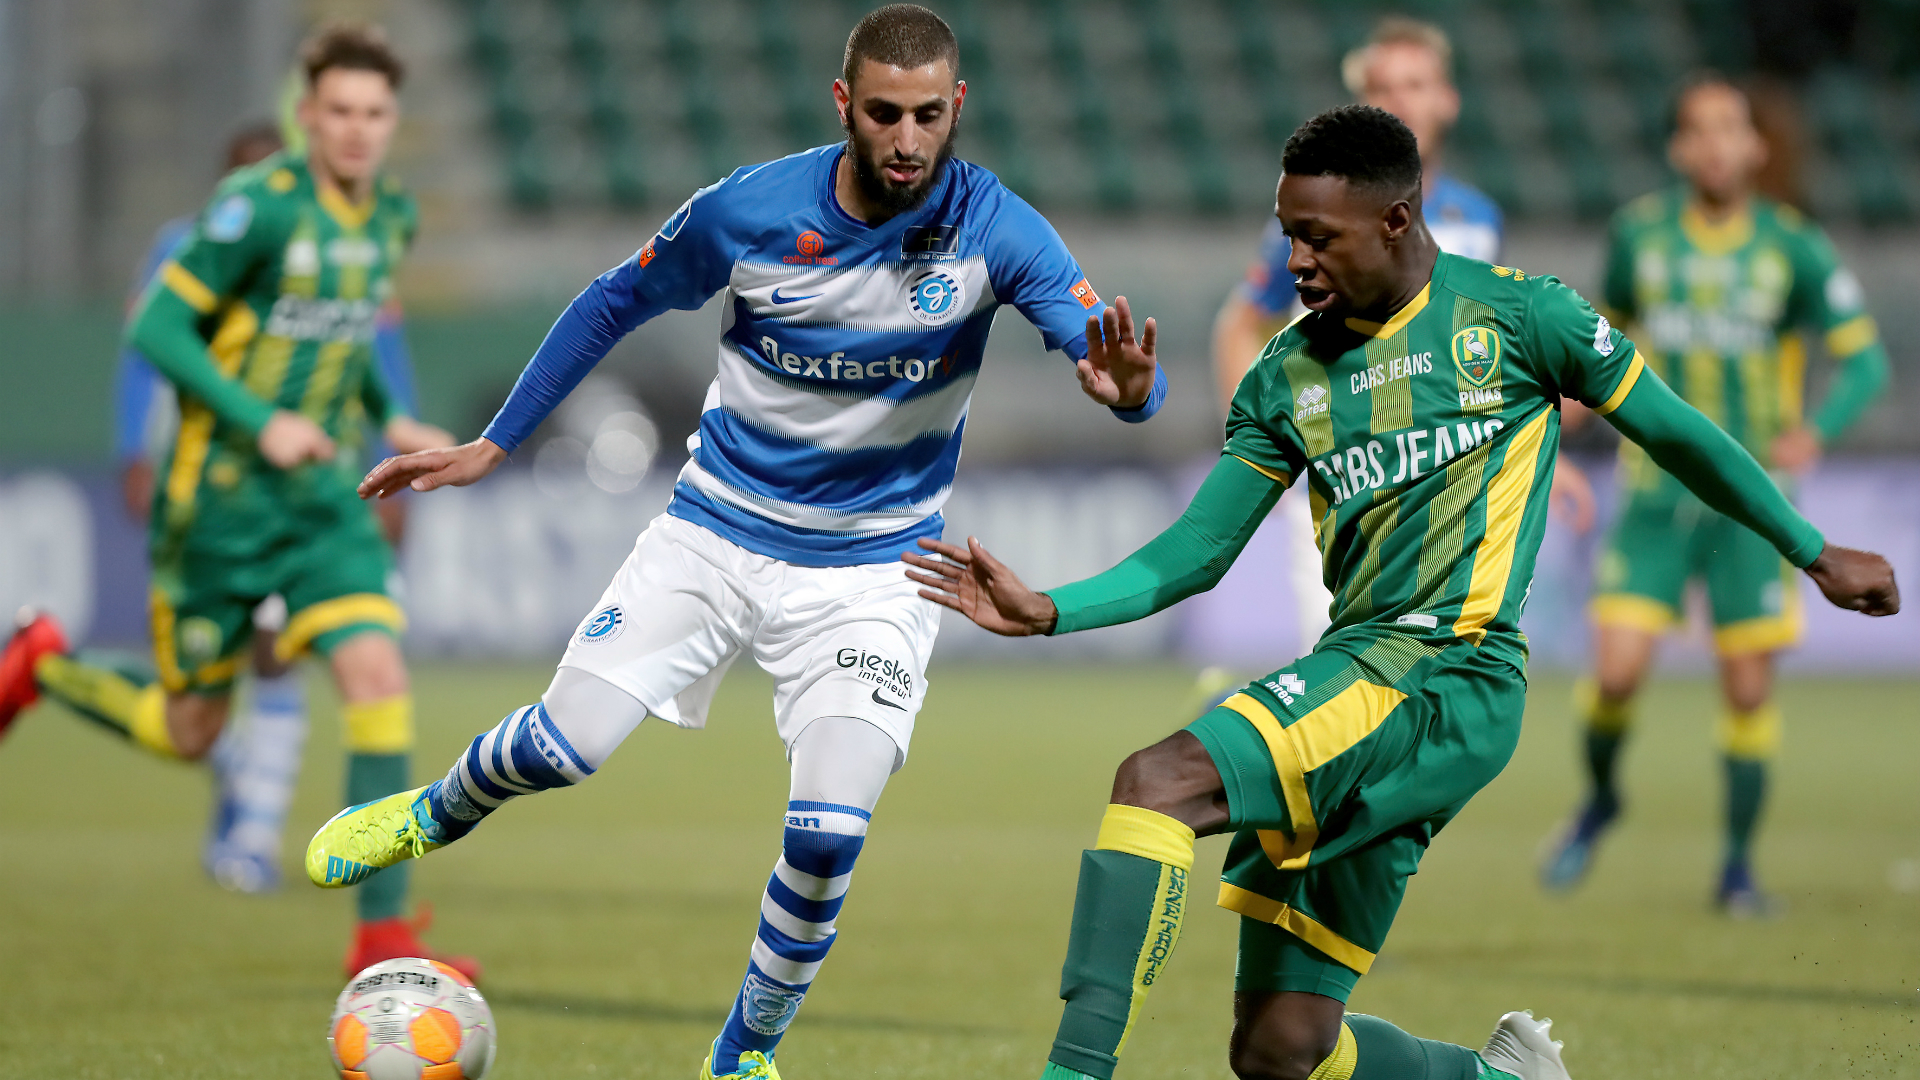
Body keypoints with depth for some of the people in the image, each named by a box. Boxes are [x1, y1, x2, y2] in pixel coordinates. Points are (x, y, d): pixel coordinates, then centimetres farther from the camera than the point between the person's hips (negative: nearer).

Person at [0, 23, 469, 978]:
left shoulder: (389, 218, 6)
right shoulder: (258, 205, -16)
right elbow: (157, 328, -16)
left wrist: (388, 419, 8)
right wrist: (259, 422, -24)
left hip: (321, 494, 5)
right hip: (221, 496, -5)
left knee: (377, 673, -15)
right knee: (190, 731, 5)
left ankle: (382, 935, -13)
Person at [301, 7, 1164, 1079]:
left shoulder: (996, 231, -17)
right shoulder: (748, 211, -13)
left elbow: (1112, 358, -25)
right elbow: (617, 302, 3)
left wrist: (1126, 385, -51)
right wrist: (492, 445, 4)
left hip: (872, 567, -1)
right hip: (718, 528, 1)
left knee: (828, 837, -15)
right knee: (564, 747, -10)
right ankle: (435, 815, 26)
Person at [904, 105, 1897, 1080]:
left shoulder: (1511, 313, 4)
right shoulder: (1288, 372, 16)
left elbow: (1675, 433, 14)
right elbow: (1195, 553, 17)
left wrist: (1815, 553, 21)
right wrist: (1048, 612, 2)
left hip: (1452, 674, -6)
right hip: (1357, 667, 6)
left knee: (1156, 783, -28)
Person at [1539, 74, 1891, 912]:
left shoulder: (1793, 247, -5)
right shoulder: (1640, 234, 0)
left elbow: (1865, 358, -4)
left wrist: (1814, 431, -22)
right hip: (1657, 495, 1)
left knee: (1748, 686, -2)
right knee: (1616, 671, -11)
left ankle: (1738, 866, 15)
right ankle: (1600, 797, 20)